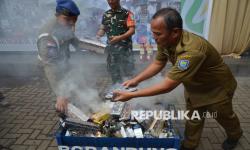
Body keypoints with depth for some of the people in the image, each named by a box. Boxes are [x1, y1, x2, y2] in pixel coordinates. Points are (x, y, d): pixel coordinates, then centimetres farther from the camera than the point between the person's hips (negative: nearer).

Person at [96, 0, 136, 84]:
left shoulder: (127, 13, -4)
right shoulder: (106, 15, 12)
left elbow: (132, 30, -11)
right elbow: (103, 29, 16)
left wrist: (119, 37, -24)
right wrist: (98, 35, -7)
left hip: (125, 48, -5)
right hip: (111, 48, 5)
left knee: (126, 71, -2)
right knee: (113, 71, 12)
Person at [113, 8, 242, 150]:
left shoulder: (192, 50, -46)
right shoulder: (165, 41, -22)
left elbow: (167, 86, -42)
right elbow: (158, 64, -5)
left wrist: (132, 95, -37)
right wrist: (136, 80, -15)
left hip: (217, 87, -5)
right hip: (194, 86, 5)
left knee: (224, 116, 23)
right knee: (193, 119, 16)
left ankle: (235, 135, 55)